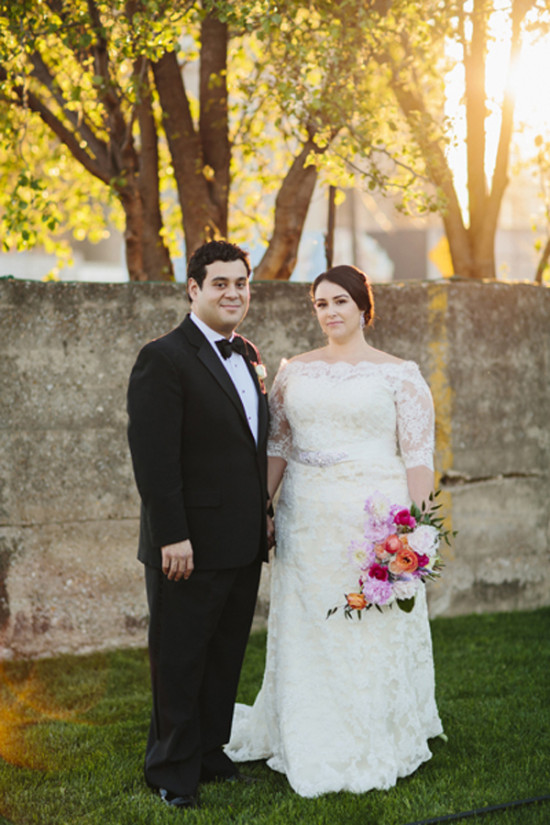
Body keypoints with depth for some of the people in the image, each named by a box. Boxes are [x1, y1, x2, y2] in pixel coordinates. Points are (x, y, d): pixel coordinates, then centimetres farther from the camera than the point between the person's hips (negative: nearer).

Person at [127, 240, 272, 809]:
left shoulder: (248, 356, 12)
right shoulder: (164, 359, -13)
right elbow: (154, 457, -18)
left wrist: (262, 519, 14)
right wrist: (173, 536, -22)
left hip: (243, 543, 8)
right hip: (191, 545, -7)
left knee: (225, 657, 17)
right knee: (179, 661, 6)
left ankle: (210, 753, 32)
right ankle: (173, 771, 20)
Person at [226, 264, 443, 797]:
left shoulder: (398, 374, 1)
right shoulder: (295, 371, 10)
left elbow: (418, 456, -3)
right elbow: (276, 447, 12)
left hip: (375, 515, -3)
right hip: (306, 520, 3)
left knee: (375, 634, 2)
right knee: (306, 631, 7)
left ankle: (377, 750, 17)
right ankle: (310, 747, 22)